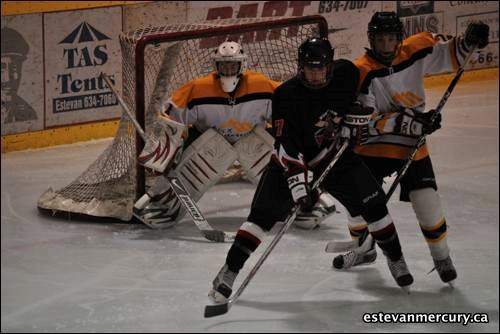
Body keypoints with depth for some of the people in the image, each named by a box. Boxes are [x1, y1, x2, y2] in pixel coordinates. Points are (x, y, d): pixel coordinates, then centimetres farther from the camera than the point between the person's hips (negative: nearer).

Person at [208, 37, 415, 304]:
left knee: (372, 201, -4)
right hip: (294, 161, -4)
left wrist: (355, 117, -5)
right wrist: (297, 179, -38)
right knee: (263, 214, -16)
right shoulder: (286, 95, -25)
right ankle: (229, 272, -13)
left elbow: (361, 99, 12)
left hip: (335, 155, 4)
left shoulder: (345, 73, -13)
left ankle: (395, 259, 17)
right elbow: (286, 144, -29)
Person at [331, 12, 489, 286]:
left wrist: (468, 41, -17)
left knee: (427, 202, -9)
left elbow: (450, 55, 4)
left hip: (412, 144, 1)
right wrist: (407, 121, -33)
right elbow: (368, 121, -23)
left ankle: (441, 256, 13)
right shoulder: (361, 71, -18)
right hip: (373, 145, 0)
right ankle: (363, 249, 31)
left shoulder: (416, 50, -10)